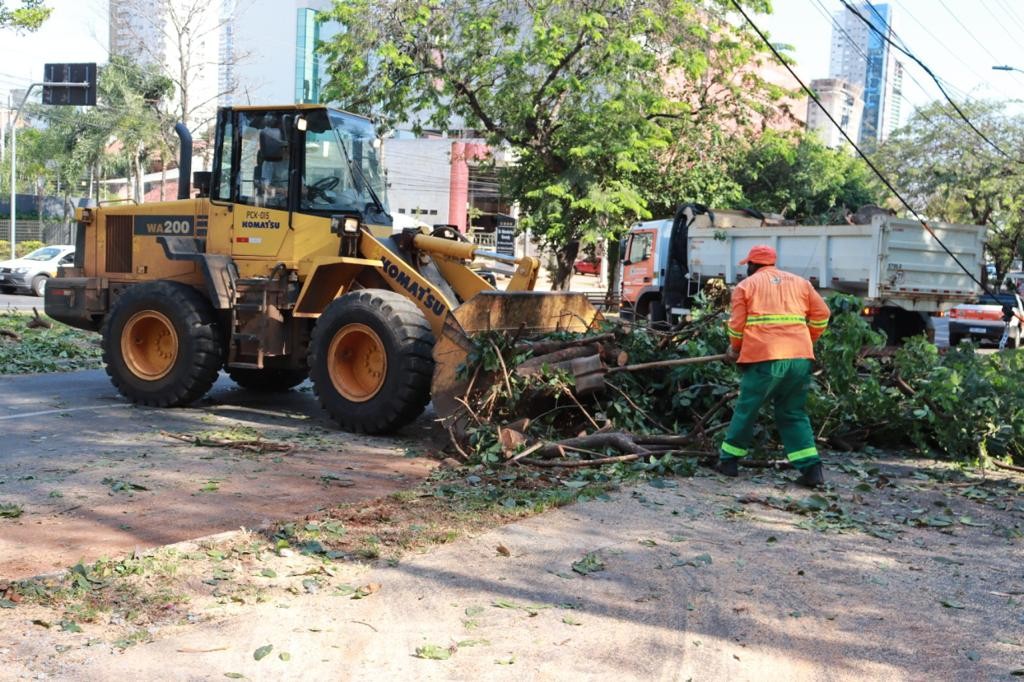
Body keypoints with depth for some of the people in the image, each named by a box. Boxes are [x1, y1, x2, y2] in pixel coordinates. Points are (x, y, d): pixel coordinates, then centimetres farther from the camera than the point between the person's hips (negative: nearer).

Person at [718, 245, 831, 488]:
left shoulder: (746, 285, 8)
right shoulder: (800, 282, 18)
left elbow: (737, 324, 4)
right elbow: (821, 315, 14)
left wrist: (735, 348, 21)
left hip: (764, 358, -3)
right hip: (800, 358, 4)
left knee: (746, 410, 10)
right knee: (793, 414, 12)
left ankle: (729, 460, 17)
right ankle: (812, 468, 3)